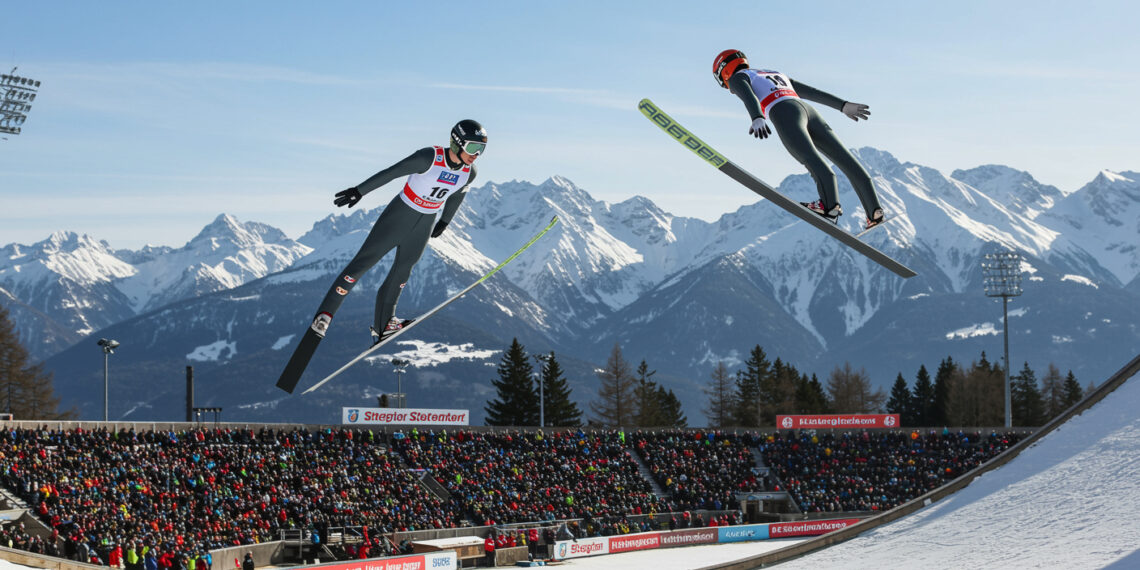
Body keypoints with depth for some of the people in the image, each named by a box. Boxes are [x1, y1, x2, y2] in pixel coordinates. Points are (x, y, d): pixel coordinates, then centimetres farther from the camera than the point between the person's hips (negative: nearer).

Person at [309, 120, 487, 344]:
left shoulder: (469, 172, -8)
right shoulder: (429, 157, -26)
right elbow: (390, 173, -20)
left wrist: (444, 221, 25)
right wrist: (359, 191, -16)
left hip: (424, 226, 5)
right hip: (399, 215, -5)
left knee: (401, 275, 15)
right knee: (362, 262, -2)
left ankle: (381, 325, 29)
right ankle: (325, 313, 4)